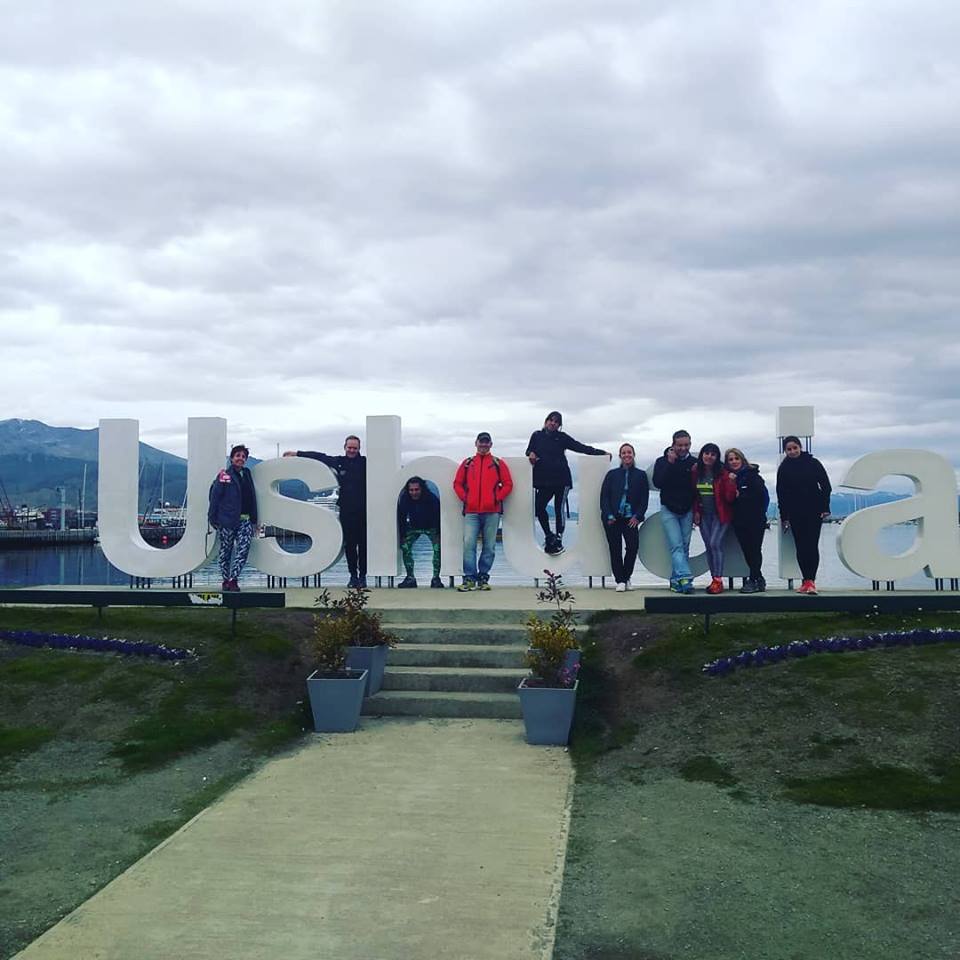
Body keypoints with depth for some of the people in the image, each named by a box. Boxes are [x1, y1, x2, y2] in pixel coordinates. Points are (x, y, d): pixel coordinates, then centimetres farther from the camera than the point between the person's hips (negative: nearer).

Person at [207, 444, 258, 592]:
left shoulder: (247, 474, 13)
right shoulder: (224, 475, -4)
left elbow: (252, 498, 16)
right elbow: (215, 496, -6)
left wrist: (254, 520, 15)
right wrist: (212, 518, -11)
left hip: (245, 520, 4)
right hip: (228, 520, -4)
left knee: (244, 548, -10)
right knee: (226, 551, 6)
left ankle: (233, 579, -7)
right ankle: (225, 580, 16)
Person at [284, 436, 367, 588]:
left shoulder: (365, 462, 3)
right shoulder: (339, 462, 9)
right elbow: (319, 456, 16)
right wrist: (297, 453, 20)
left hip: (363, 510, -2)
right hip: (346, 510, 2)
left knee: (363, 544, -1)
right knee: (349, 544, 3)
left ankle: (362, 576, 7)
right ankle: (353, 576, 10)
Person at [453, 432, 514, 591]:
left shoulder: (498, 463, 10)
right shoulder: (467, 463, 13)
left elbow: (508, 484, 7)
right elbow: (457, 483, 14)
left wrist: (497, 498, -3)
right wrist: (464, 497, 1)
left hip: (492, 512, 0)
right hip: (471, 512, 0)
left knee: (489, 546, 2)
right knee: (468, 544, -10)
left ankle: (483, 578, 11)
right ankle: (469, 579, -7)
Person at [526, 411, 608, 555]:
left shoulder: (562, 437, 7)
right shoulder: (537, 436, 12)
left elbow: (581, 447, 4)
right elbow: (529, 451, 20)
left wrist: (601, 452, -1)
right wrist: (531, 454, -4)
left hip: (561, 479, -2)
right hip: (543, 480, 2)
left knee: (559, 510, -2)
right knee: (539, 507, -9)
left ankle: (558, 541, 8)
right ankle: (549, 537, 9)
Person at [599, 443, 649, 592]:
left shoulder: (641, 475, 9)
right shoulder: (612, 474, 9)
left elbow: (644, 498, 6)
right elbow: (604, 496, 5)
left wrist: (637, 516, -6)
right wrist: (608, 516, -7)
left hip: (631, 519, 0)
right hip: (612, 518, 1)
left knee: (633, 546, -13)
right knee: (615, 549, -1)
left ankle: (626, 577, 7)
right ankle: (620, 581, 6)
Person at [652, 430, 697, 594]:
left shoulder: (694, 463, 4)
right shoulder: (662, 461, 1)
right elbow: (657, 483, -13)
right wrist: (670, 463, -17)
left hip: (687, 511, 2)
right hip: (668, 511, -2)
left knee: (684, 548, 2)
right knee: (676, 546, -13)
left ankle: (676, 580, 9)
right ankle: (685, 579, -24)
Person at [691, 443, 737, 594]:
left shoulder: (723, 473, -10)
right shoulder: (695, 472, 2)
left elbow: (729, 497, -13)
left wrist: (731, 482, -27)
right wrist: (696, 511, 6)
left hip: (720, 514, -4)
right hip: (703, 515, 4)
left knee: (715, 543, -15)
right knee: (709, 546, 5)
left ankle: (718, 580, -12)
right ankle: (714, 579, 12)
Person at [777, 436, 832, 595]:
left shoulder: (813, 463, 0)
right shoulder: (784, 468, 5)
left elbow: (825, 486, 2)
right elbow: (781, 494, 5)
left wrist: (825, 508, -4)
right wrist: (784, 517, 1)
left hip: (814, 511, -2)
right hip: (795, 513, 2)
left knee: (812, 545, -9)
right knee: (801, 546, 2)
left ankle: (811, 581, -12)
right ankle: (807, 581, 7)